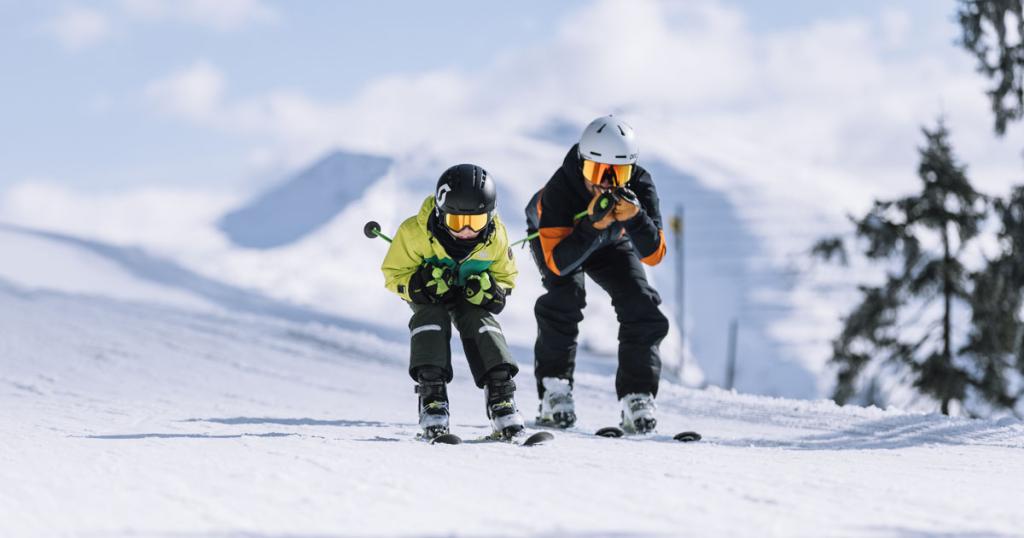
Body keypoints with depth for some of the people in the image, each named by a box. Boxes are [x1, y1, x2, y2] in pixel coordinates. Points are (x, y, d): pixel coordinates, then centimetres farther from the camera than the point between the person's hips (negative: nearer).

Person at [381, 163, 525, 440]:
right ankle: (431, 395, -30)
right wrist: (421, 283, -40)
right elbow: (394, 274, -19)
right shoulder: (415, 233, -33)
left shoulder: (495, 237, -24)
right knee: (430, 320, -29)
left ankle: (501, 395, -24)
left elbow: (506, 278, -7)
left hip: (471, 295, 1)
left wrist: (491, 291, -32)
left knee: (480, 323, -24)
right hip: (427, 295, -1)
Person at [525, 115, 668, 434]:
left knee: (640, 306, -14)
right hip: (556, 236, -3)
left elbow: (653, 255, -37)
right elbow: (557, 262, -44)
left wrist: (634, 218, -55)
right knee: (565, 295, -29)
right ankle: (554, 389, -19)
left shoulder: (640, 187, -34)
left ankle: (637, 396, -7)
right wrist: (592, 226, -57)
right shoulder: (559, 189, -41)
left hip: (611, 242, 3)